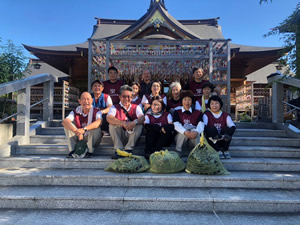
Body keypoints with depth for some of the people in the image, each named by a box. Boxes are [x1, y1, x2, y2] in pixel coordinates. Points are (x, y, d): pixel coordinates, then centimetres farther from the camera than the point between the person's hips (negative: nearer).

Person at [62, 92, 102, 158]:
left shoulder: (96, 112, -13)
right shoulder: (75, 112, -6)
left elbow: (99, 122, -37)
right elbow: (64, 122, -25)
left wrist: (84, 129, -50)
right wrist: (76, 131, -44)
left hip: (93, 139, -3)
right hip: (79, 138, 3)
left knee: (95, 127, -31)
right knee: (68, 124, -13)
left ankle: (89, 151, -19)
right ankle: (72, 151, -14)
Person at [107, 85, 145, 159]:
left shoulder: (136, 107, 3)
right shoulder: (115, 107, -1)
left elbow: (142, 118, -17)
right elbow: (109, 118, -23)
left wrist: (134, 122, -41)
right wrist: (123, 123, -38)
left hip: (131, 135, 1)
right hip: (119, 136, -1)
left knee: (139, 125, -24)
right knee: (112, 124, -24)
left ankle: (128, 149, -19)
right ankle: (118, 150, -21)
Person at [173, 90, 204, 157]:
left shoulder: (197, 113, 11)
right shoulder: (177, 112, 8)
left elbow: (201, 124, -9)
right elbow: (176, 125, -11)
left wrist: (196, 131, -33)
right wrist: (185, 132, -32)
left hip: (193, 139, 0)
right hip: (180, 137, 0)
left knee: (194, 131, -31)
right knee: (185, 131, -31)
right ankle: (178, 151, -21)